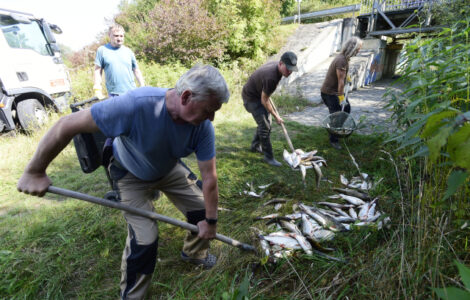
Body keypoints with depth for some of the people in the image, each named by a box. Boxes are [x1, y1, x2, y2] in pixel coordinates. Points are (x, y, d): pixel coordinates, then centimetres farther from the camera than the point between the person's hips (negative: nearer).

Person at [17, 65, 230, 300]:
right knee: (144, 239, -10)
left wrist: (211, 221, -12)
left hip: (169, 168, 4)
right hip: (132, 174, -3)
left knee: (203, 210, 5)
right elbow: (67, 125, -31)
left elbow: (209, 177, -20)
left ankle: (194, 252, 38)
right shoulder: (136, 105, -41)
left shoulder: (203, 126, -29)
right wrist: (34, 172, -21)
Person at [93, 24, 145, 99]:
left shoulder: (128, 51, 12)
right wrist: (97, 90, -4)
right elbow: (97, 71, 5)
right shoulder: (102, 50, 6)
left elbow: (137, 71, 14)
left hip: (132, 92, 2)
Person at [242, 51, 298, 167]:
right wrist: (276, 116, -15)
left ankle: (255, 145, 33)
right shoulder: (271, 77, -34)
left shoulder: (275, 64, -6)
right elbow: (264, 101, -25)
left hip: (259, 94, 9)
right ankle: (268, 157, 1)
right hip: (251, 98, -9)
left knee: (265, 122, 15)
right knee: (265, 126, -10)